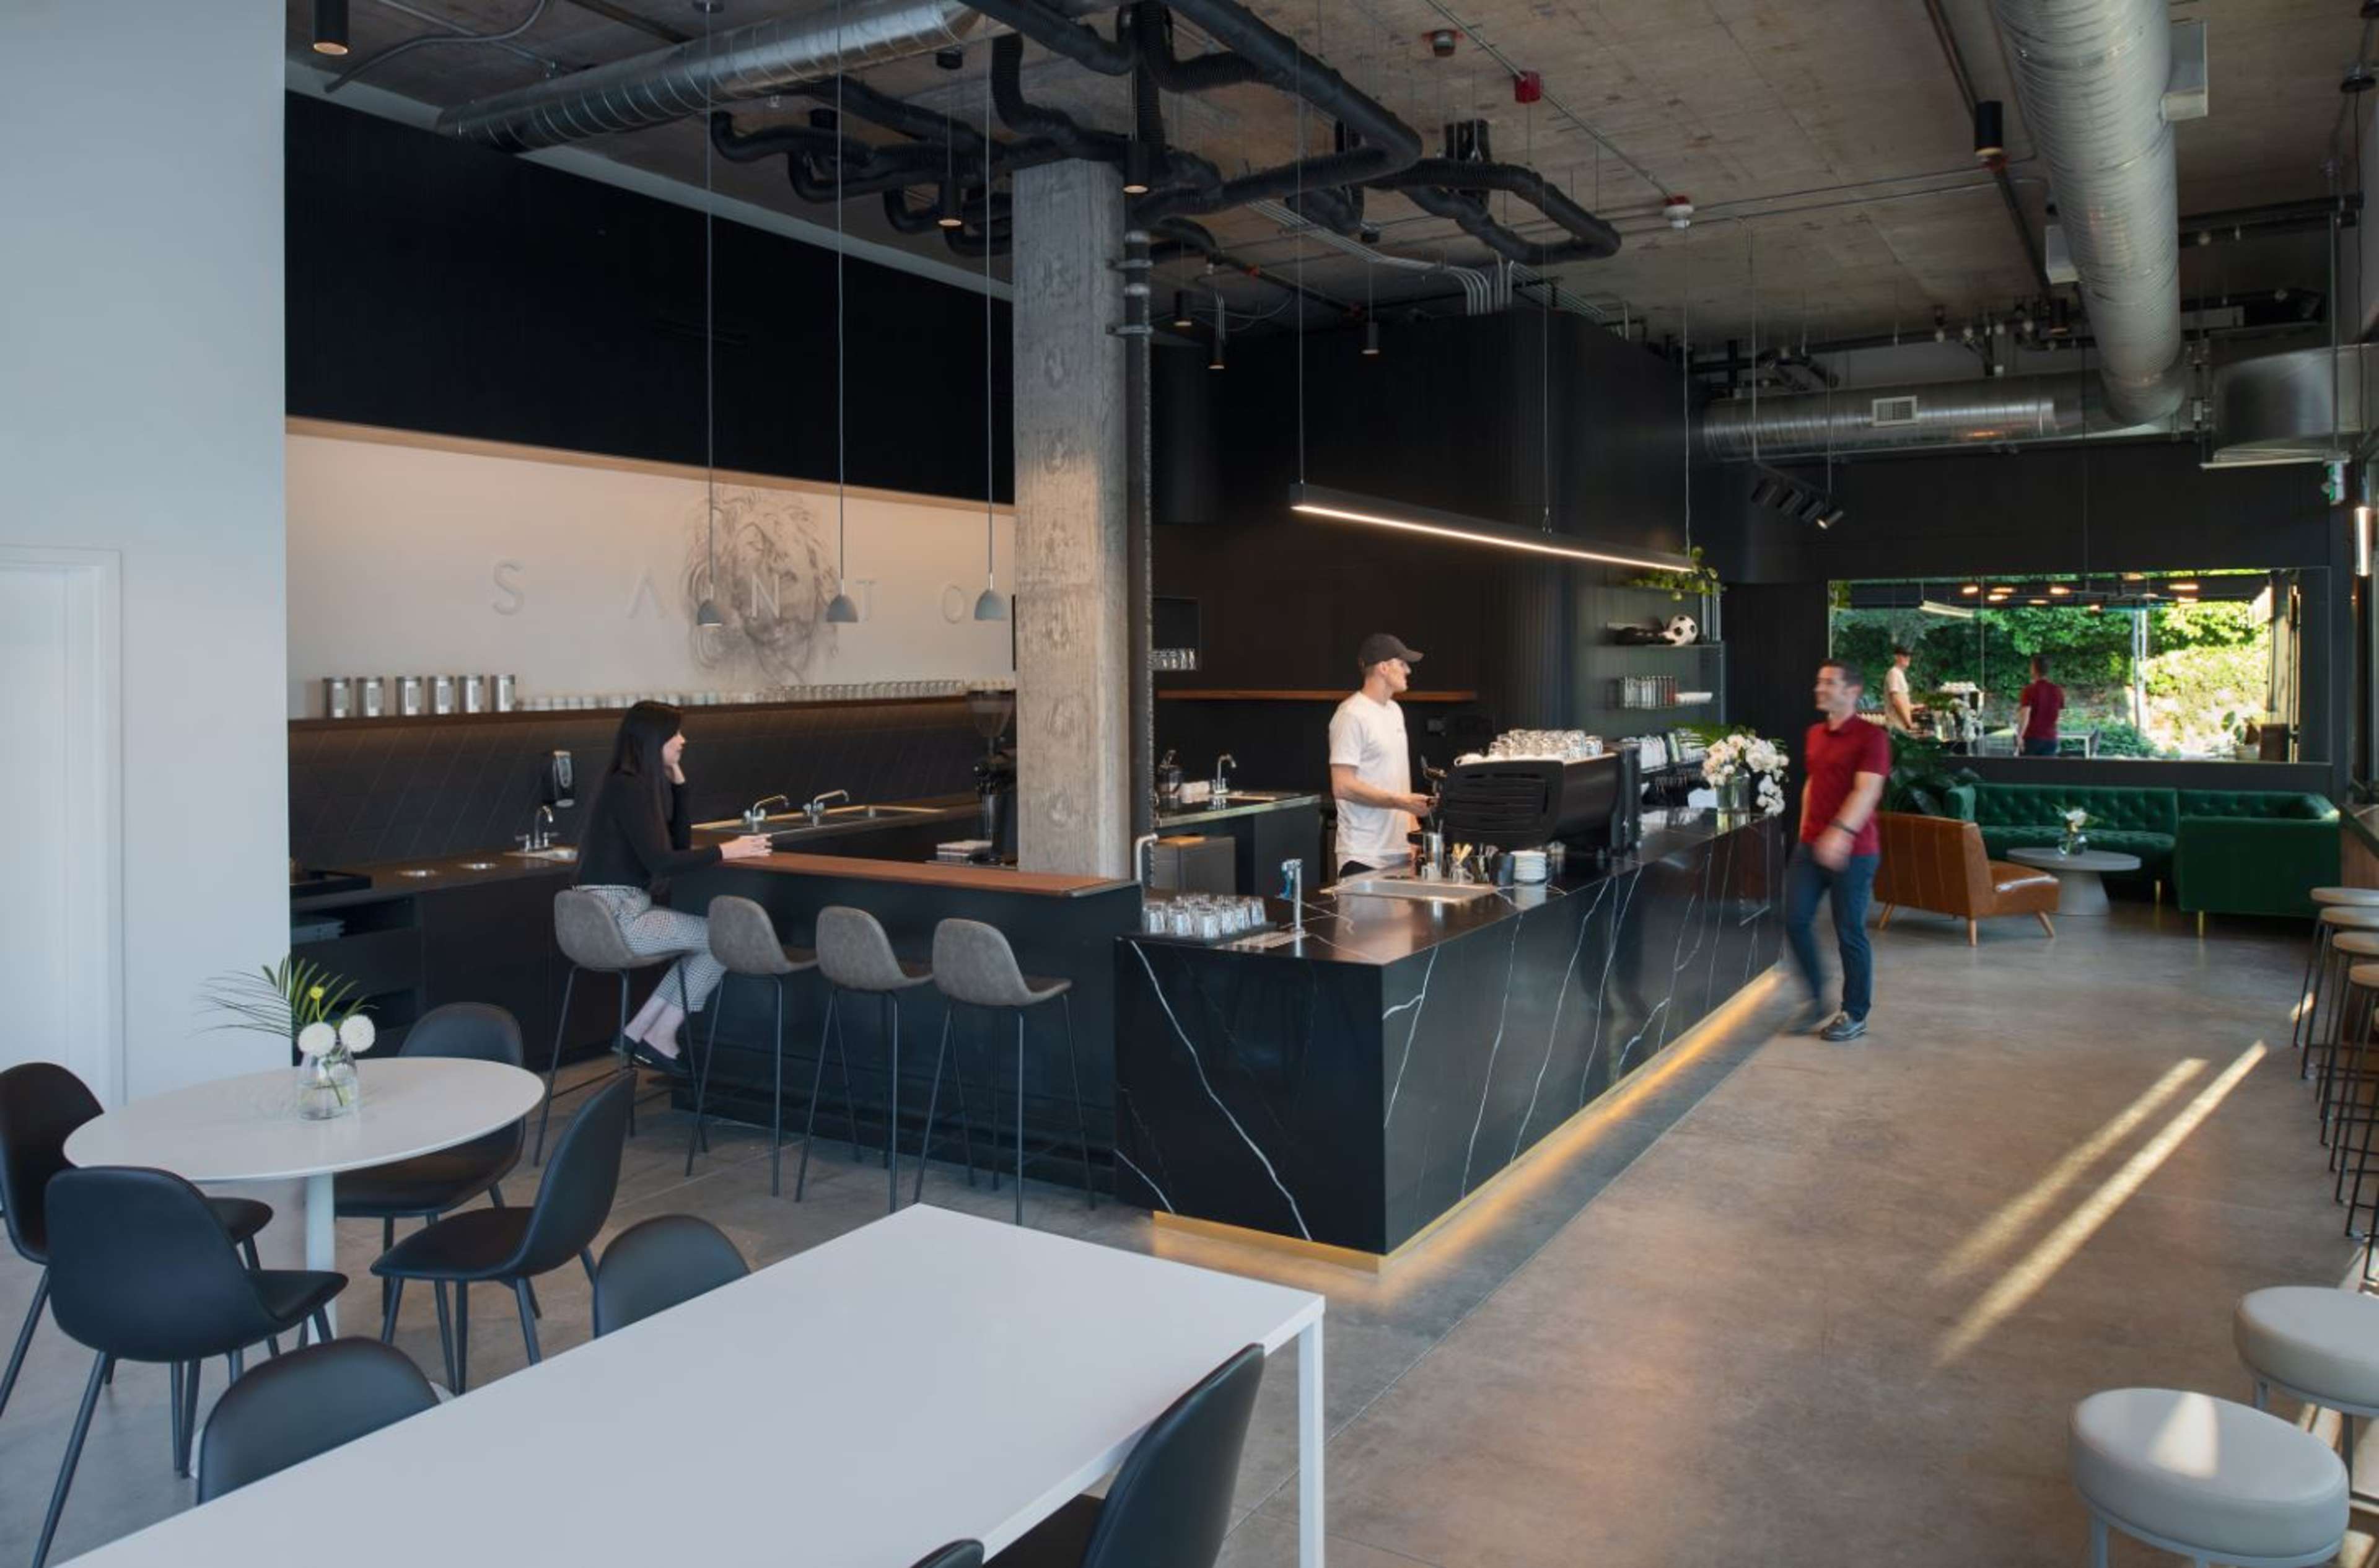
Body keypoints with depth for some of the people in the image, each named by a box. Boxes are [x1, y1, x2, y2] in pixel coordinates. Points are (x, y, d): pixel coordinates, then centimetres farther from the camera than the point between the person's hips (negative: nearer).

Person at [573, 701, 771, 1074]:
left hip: (630, 907, 9)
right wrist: (724, 851, -16)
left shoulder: (648, 783, 13)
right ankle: (659, 1040, 3)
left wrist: (679, 783, 8)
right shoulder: (626, 787, -16)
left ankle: (639, 1033, 10)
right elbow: (659, 861, -21)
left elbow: (680, 844, 15)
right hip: (616, 914, -9)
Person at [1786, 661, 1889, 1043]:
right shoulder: (1815, 734, 12)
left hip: (1853, 851, -7)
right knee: (1795, 921, 4)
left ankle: (1855, 1015, 17)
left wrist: (1841, 832, -36)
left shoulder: (1872, 736, -12)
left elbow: (1867, 791, -23)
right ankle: (1816, 998, 22)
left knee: (1850, 933, 2)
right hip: (1811, 846, 7)